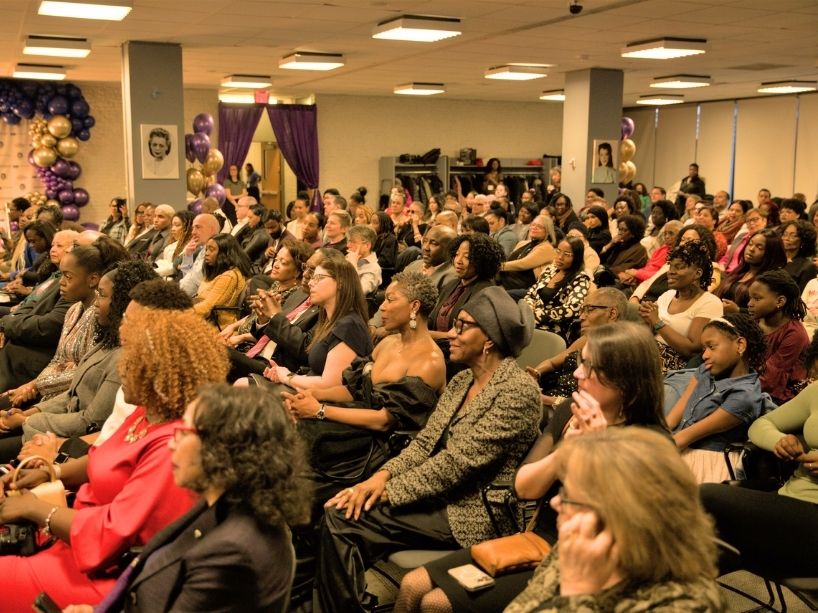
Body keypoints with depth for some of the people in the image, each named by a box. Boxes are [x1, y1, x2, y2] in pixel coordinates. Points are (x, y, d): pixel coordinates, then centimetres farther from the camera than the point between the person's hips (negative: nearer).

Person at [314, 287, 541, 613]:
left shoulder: (518, 390, -15)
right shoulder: (461, 381, 12)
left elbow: (459, 462, -20)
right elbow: (424, 442, 10)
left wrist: (389, 491, -16)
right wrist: (382, 476, -8)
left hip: (471, 516, -8)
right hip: (437, 497, 8)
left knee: (344, 523, -16)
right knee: (339, 515, -10)